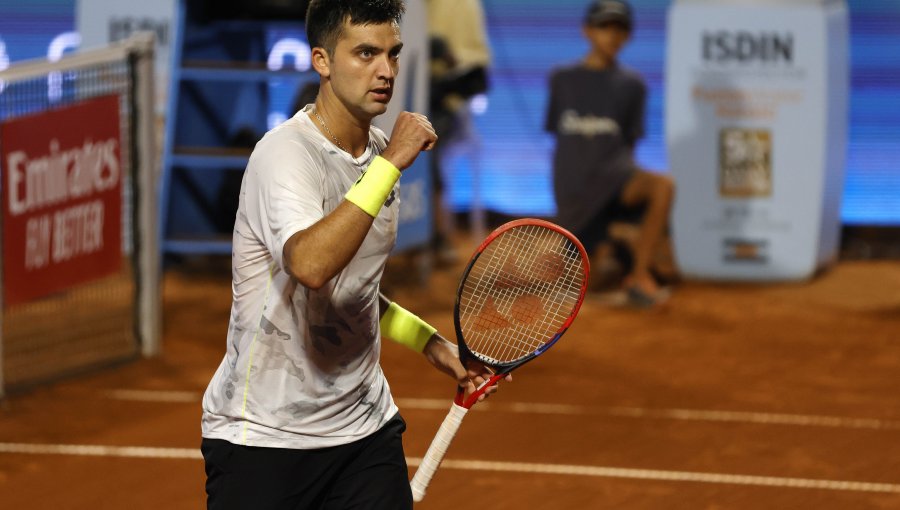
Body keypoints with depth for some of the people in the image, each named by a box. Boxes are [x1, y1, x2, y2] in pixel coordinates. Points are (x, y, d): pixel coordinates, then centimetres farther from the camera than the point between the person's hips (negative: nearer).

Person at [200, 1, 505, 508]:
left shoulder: (382, 151, 8)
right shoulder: (286, 153, -18)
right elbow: (310, 266, -38)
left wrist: (430, 342, 11)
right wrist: (390, 164, -33)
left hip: (365, 426, 7)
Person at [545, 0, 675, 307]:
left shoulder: (631, 85, 9)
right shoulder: (563, 79, 10)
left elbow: (630, 143, 9)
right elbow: (557, 132, 13)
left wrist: (624, 178, -4)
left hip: (614, 178, 0)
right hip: (574, 191, 0)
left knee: (663, 186, -34)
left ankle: (639, 275, -23)